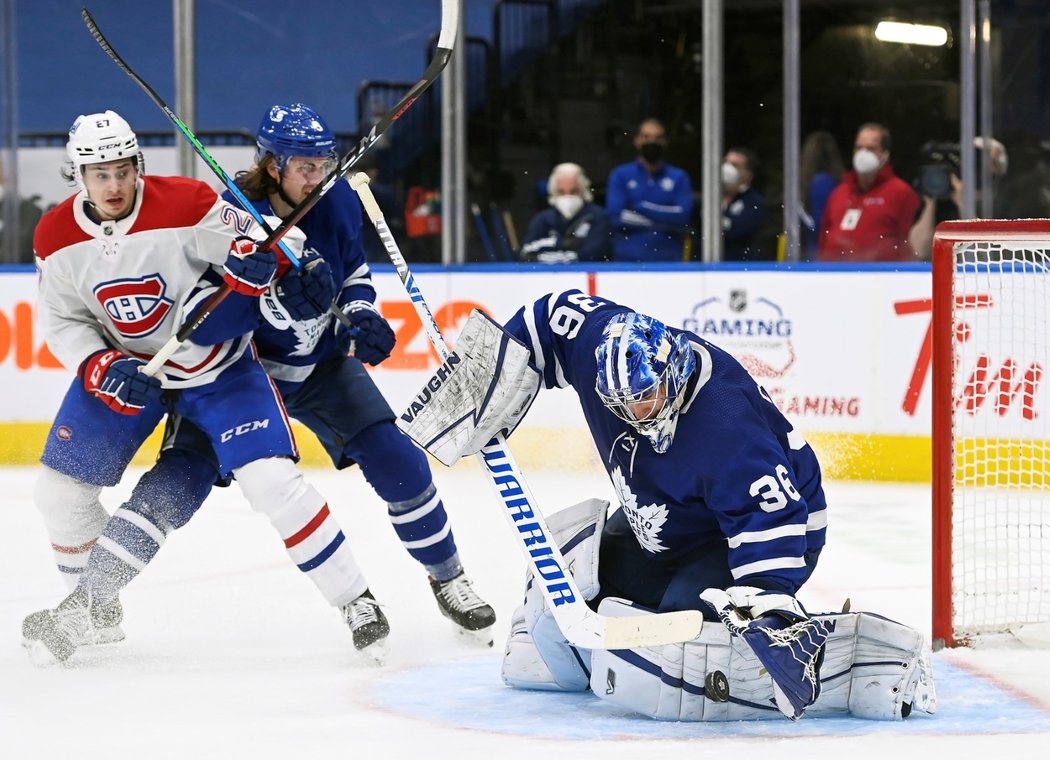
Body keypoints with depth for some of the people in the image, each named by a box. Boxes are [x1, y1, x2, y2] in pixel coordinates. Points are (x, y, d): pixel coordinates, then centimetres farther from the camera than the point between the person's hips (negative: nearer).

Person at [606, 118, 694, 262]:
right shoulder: (620, 175, 8)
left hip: (669, 262, 0)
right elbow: (616, 217, -5)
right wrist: (666, 219, -5)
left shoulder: (679, 177, 10)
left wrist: (642, 207, -6)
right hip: (628, 262, 0)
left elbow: (683, 217, -5)